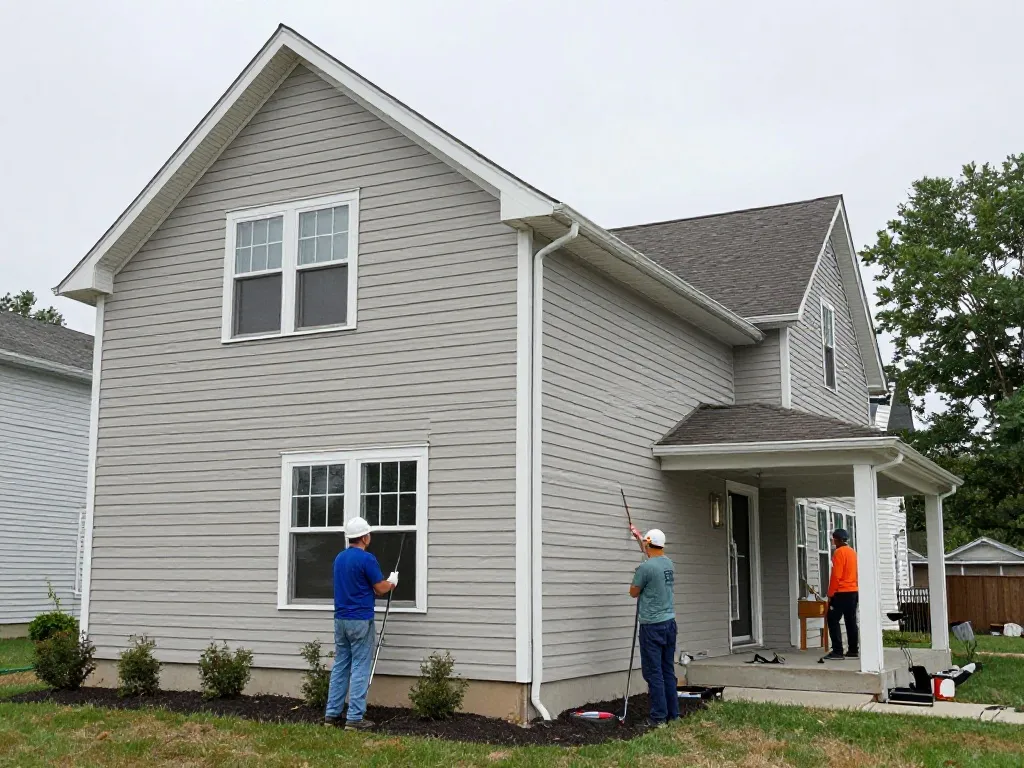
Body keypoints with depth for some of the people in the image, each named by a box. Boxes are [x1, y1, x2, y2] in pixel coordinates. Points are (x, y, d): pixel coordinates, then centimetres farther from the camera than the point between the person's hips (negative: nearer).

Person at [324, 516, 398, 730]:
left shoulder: (339, 558, 11)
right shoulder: (367, 558, -14)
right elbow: (381, 589, -8)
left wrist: (373, 592, 25)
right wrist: (392, 582, 13)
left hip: (340, 618, 8)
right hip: (360, 620, -8)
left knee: (340, 666, 12)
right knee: (360, 668, -3)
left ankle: (332, 714, 13)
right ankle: (355, 718, -3)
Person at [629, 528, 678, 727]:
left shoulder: (645, 567, -16)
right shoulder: (669, 564, 9)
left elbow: (633, 592, -2)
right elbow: (654, 555, 32)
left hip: (652, 626, -8)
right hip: (670, 622, 8)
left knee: (654, 673, -3)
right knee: (668, 671, 13)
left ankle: (659, 717, -2)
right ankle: (673, 714, 16)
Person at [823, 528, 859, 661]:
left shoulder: (839, 552, -12)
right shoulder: (853, 552, 13)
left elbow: (836, 575, -16)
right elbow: (855, 573, 17)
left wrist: (830, 594, -12)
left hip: (841, 592, -8)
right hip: (853, 591, 8)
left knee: (833, 621, -4)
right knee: (851, 621, 10)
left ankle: (837, 651, -9)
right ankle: (854, 650, 9)